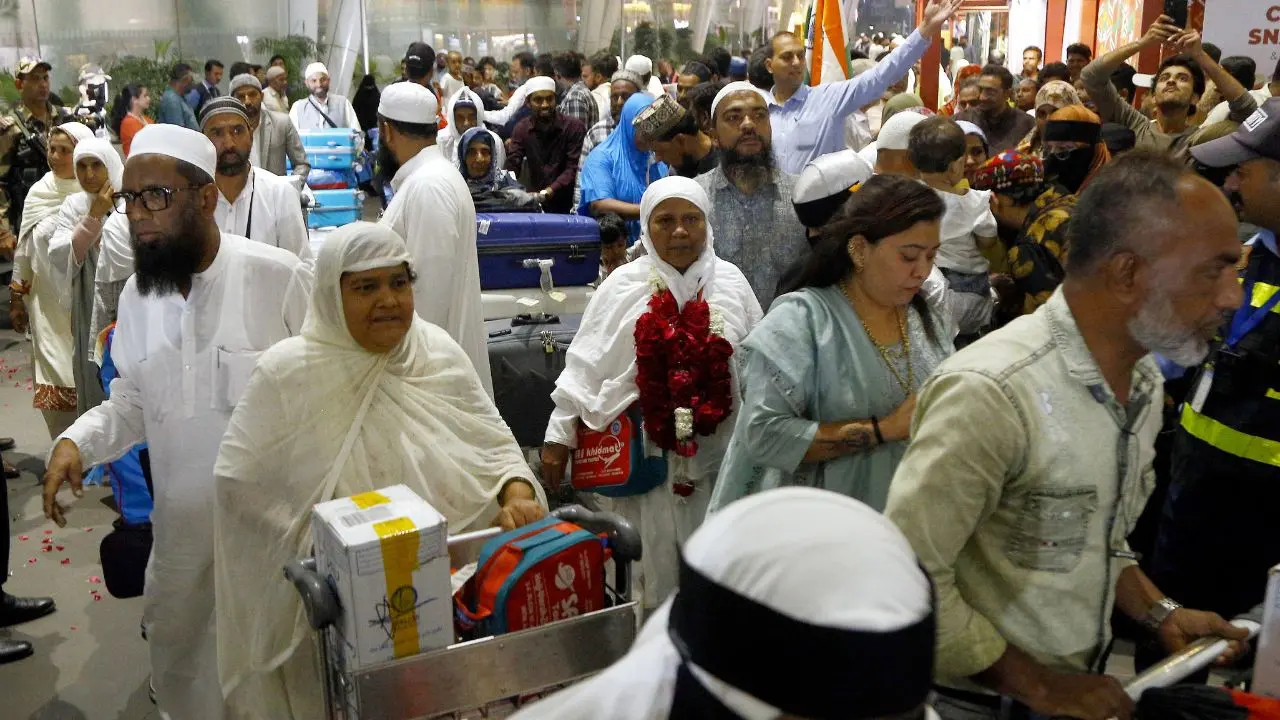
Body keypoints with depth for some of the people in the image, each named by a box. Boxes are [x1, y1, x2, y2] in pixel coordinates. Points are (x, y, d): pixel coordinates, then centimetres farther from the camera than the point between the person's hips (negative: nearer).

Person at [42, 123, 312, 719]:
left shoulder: (279, 276, -15)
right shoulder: (137, 293, 3)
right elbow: (133, 397, 12)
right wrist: (79, 440, -6)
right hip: (183, 521, 5)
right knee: (178, 659, 21)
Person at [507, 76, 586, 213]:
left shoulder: (574, 127, -6)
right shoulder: (522, 129, 5)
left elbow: (574, 168, -13)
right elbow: (512, 165, -2)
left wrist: (548, 192, -26)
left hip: (567, 204, -3)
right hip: (535, 203, 3)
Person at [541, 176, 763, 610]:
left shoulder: (731, 283, 3)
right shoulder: (623, 287, -4)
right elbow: (585, 366, -2)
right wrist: (559, 437, -4)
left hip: (719, 454, 2)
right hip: (643, 453, -2)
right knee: (650, 571, 8)